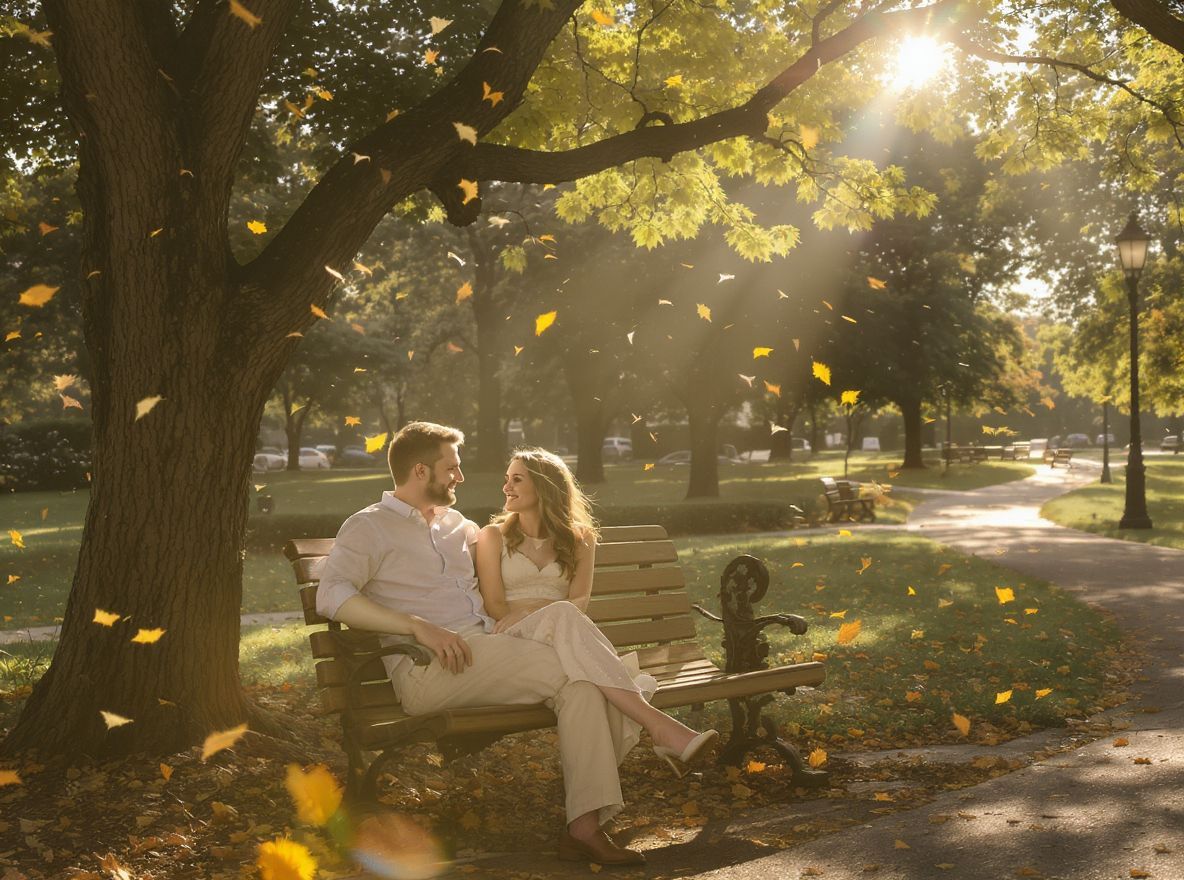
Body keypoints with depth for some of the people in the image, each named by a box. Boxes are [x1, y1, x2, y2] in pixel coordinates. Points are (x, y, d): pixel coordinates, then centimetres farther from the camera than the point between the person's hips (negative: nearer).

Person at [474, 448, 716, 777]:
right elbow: (495, 607, 4)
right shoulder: (493, 536, 15)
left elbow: (580, 602, 3)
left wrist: (525, 611, -14)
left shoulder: (579, 538, 18)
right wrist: (553, 608, -8)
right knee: (562, 616, -36)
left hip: (565, 639, 2)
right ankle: (657, 725, -49)